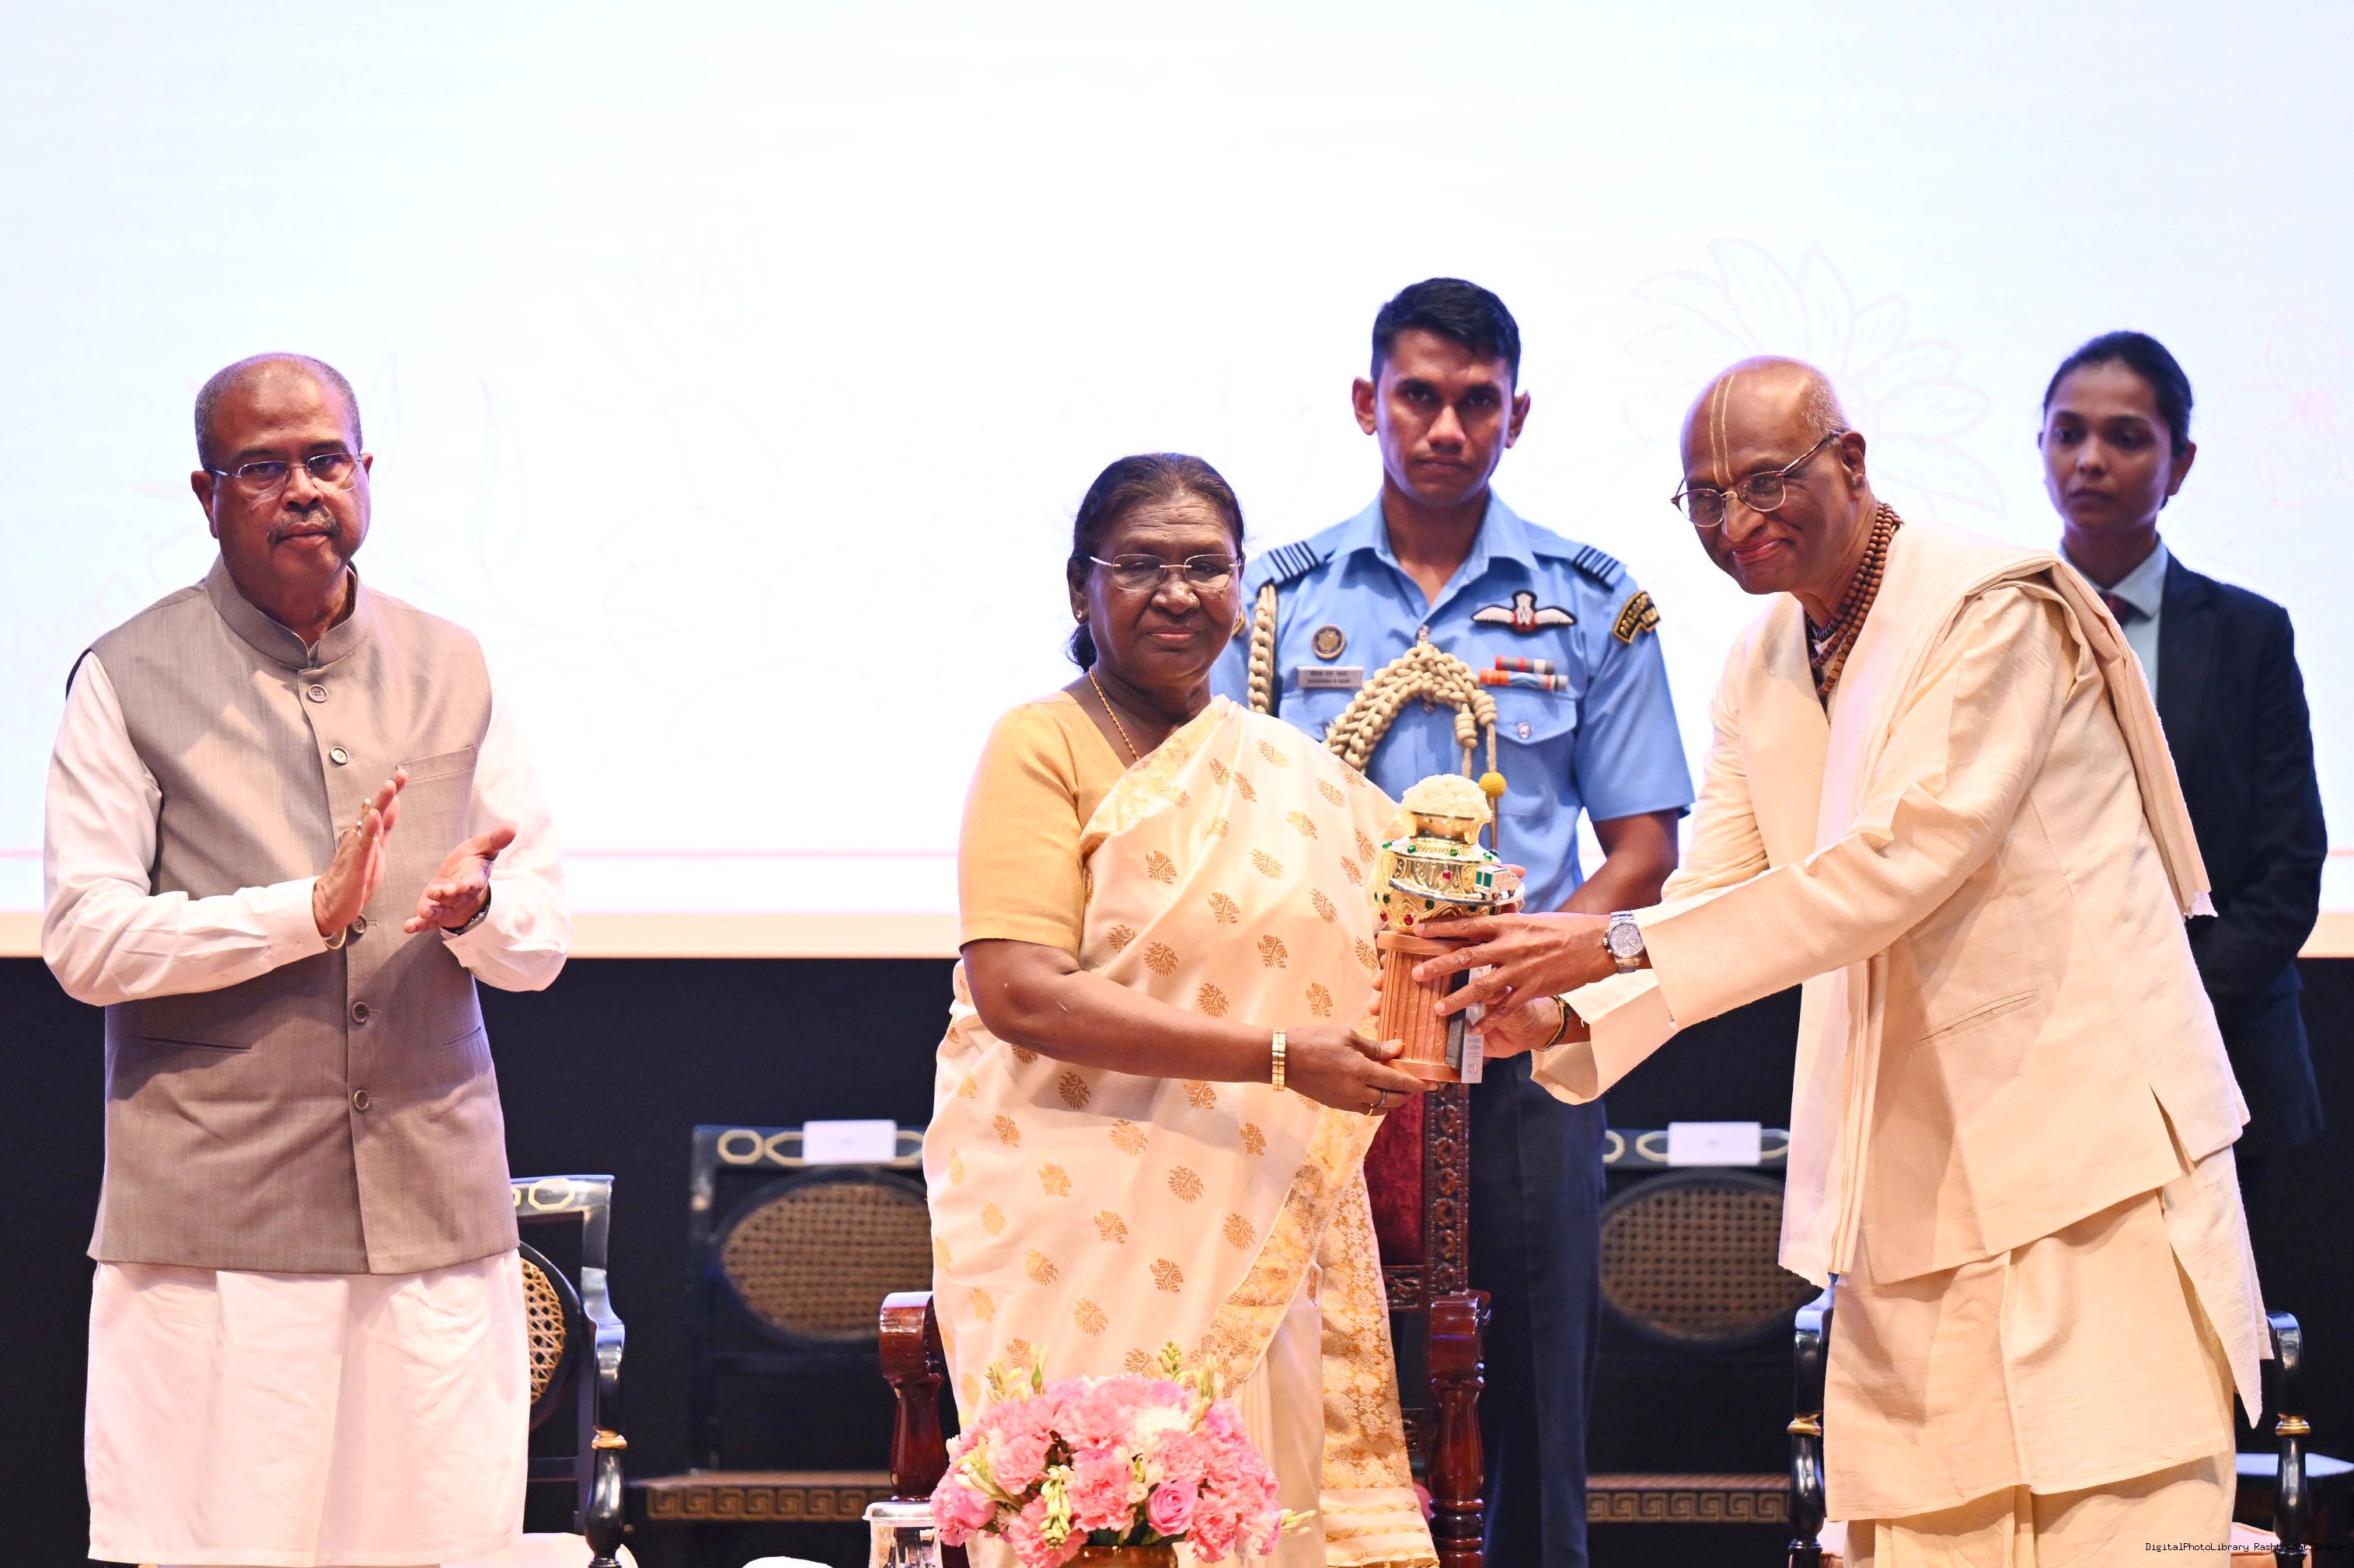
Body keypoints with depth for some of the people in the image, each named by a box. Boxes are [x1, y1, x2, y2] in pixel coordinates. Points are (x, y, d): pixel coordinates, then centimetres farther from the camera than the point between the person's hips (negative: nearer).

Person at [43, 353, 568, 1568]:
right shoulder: (129, 680, 3)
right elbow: (84, 942, -7)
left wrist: (477, 909, -12)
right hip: (215, 1223, -3)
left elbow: (540, 941, 12)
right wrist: (311, 911, -16)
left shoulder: (451, 672, 15)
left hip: (436, 1207, 4)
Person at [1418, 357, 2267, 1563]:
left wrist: (1619, 941, -22)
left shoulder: (1994, 609, -11)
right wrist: (1563, 1013, -9)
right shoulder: (1760, 669, 14)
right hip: (1908, 1180, 7)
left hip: (2086, 1141, -7)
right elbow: (1714, 897, 11)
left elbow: (1900, 864, -20)